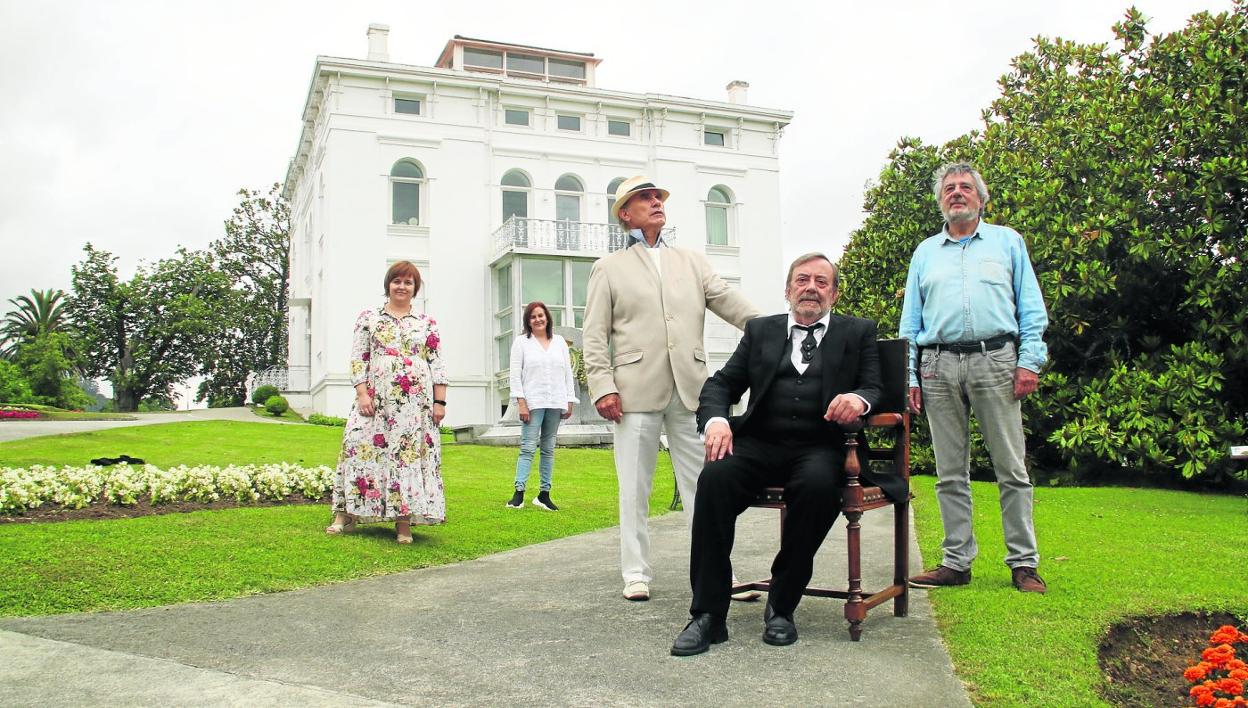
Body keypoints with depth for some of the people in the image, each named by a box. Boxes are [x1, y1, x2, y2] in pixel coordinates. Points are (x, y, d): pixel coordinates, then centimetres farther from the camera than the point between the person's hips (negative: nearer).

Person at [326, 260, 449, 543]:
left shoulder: (427, 323, 12)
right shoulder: (368, 318, 10)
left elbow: (437, 364, 8)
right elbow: (358, 359, 4)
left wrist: (440, 401, 0)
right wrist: (362, 393, -7)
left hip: (416, 403, 1)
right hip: (376, 399, 0)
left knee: (412, 454, -2)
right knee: (364, 448, -4)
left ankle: (404, 521, 3)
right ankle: (346, 514, 7)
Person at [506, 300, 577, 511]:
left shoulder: (559, 342, 14)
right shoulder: (521, 342, 5)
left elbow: (568, 373, 14)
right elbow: (515, 374, -1)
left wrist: (570, 402, 8)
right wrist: (521, 402, -10)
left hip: (555, 403, 3)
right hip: (533, 403, -3)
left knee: (549, 449, 6)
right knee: (528, 447, -10)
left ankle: (544, 494, 9)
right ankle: (519, 493, -11)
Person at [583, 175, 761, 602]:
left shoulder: (693, 263, 19)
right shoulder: (609, 268, 12)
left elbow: (732, 304, 8)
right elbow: (595, 335, 5)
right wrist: (602, 386, -8)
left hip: (690, 389, 2)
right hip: (636, 389, -2)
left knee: (702, 482, 3)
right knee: (634, 486, 2)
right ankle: (636, 573, 11)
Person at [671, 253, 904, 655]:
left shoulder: (858, 333, 16)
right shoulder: (760, 331, 20)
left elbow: (875, 388, 6)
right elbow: (721, 384, 14)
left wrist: (859, 399, -20)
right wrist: (715, 419, -10)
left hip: (820, 447, -1)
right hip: (761, 443, 2)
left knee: (819, 484, -36)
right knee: (715, 478, -30)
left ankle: (782, 606, -19)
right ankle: (708, 615, -24)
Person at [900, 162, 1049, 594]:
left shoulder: (1007, 242, 14)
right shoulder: (925, 253, 19)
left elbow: (1031, 308, 7)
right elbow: (910, 321, 15)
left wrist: (1030, 361, -6)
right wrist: (909, 376, 4)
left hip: (995, 361, -2)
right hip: (940, 367, 2)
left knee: (1011, 468, -2)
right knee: (950, 473, 4)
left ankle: (1023, 563, 5)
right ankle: (957, 562, 11)